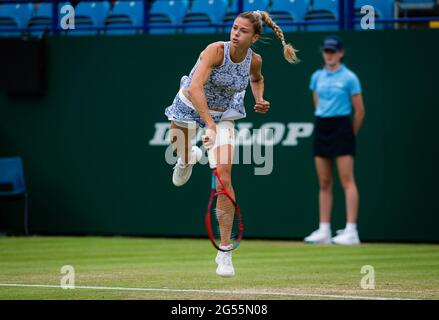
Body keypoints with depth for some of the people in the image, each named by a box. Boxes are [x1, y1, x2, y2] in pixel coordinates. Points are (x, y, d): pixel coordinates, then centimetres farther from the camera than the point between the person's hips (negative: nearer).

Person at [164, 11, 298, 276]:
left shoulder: (255, 60, -14)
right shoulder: (216, 50, -30)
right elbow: (195, 88, -43)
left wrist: (260, 100, -6)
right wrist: (210, 126, -53)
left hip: (223, 115, 2)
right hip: (189, 106, -2)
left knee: (224, 177, -12)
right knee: (182, 159, 21)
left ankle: (225, 251, -5)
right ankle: (189, 158, 65)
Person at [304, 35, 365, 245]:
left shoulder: (349, 78, -5)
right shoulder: (317, 77, 10)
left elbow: (359, 111, -2)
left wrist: (350, 134, 6)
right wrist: (324, 124, 16)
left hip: (341, 127, -6)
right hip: (321, 128, 6)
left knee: (347, 181, -9)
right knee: (324, 183, 6)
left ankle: (351, 231, -12)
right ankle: (324, 231, 7)